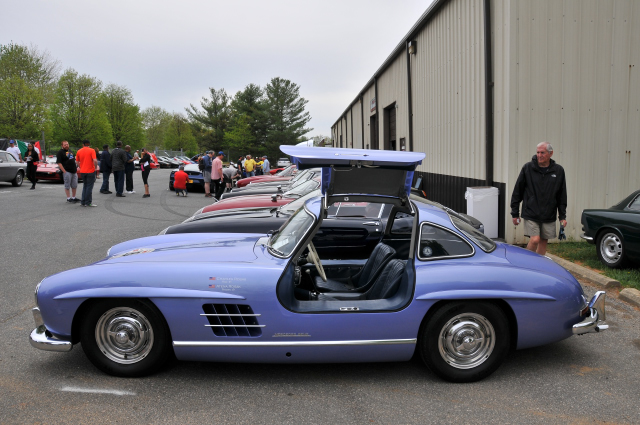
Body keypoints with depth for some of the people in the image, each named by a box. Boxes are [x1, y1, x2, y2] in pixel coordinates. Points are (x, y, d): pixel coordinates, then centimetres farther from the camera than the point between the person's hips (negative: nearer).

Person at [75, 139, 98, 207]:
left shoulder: (79, 151, 6)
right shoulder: (92, 150, -7)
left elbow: (77, 162, 11)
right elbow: (95, 160, -19)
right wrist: (95, 167, -4)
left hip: (82, 172, 5)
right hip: (90, 171, -5)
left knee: (85, 186, 16)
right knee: (89, 187, 1)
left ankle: (83, 202, 16)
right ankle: (88, 202, 1)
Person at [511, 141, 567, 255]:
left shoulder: (558, 171, 3)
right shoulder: (528, 168, -4)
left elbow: (562, 196, 11)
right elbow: (517, 192, 1)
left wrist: (563, 216, 8)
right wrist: (515, 213, 0)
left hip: (549, 216, 3)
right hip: (531, 214, -3)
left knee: (543, 242, 8)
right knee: (535, 240, -13)